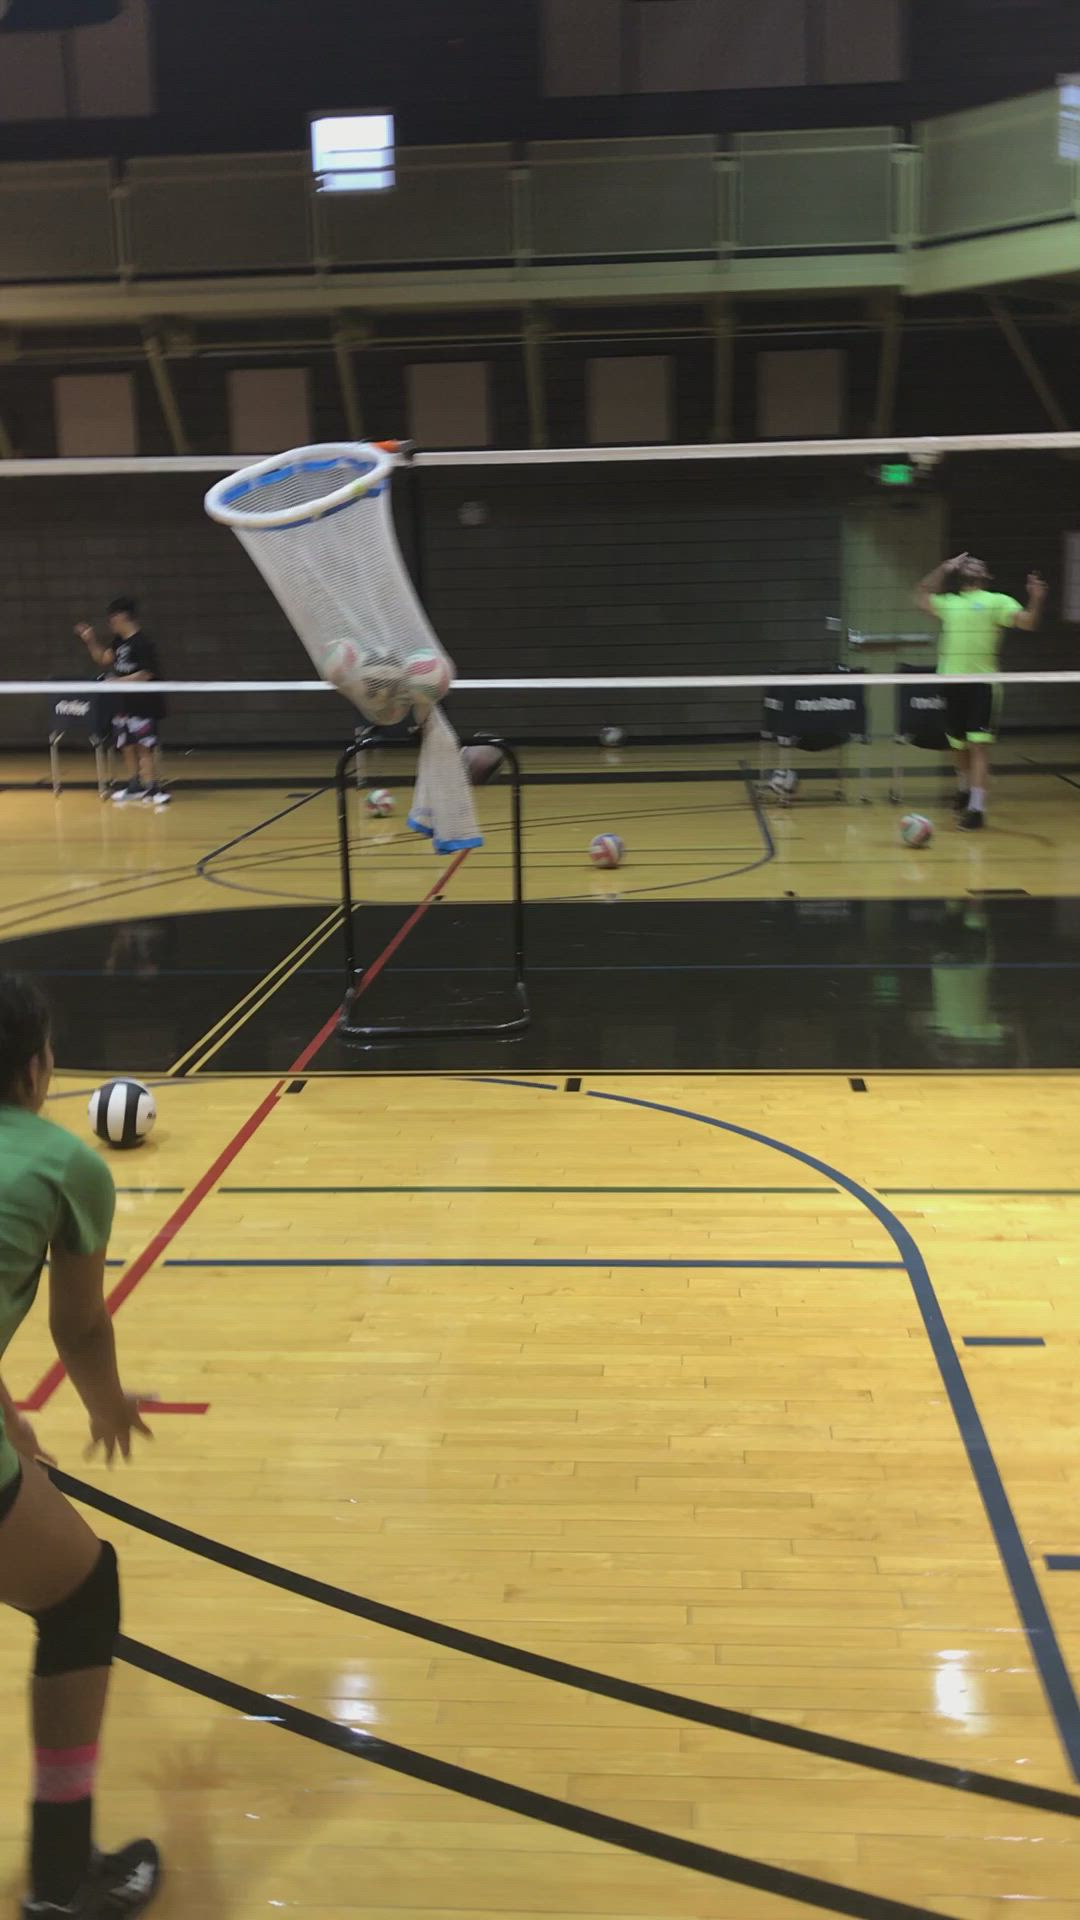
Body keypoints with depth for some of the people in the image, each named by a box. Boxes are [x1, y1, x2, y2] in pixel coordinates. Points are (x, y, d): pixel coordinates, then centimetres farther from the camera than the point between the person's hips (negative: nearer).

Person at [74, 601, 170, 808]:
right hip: (125, 703, 9)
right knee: (127, 745, 14)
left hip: (143, 704, -9)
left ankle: (152, 788, -7)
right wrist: (90, 641, 8)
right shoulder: (120, 641, 9)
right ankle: (135, 785, 25)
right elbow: (104, 658, 21)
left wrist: (117, 682, -17)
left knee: (143, 747, -10)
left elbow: (145, 675, -20)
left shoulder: (143, 643, -17)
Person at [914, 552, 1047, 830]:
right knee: (958, 745, 16)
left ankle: (976, 808, -12)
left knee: (979, 746, -12)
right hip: (952, 683, 5)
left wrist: (1036, 599, -25)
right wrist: (943, 569, 22)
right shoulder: (950, 603, 17)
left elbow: (1027, 622, -7)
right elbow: (921, 596, 30)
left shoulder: (997, 602, 4)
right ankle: (964, 789, 41)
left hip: (982, 684, -5)